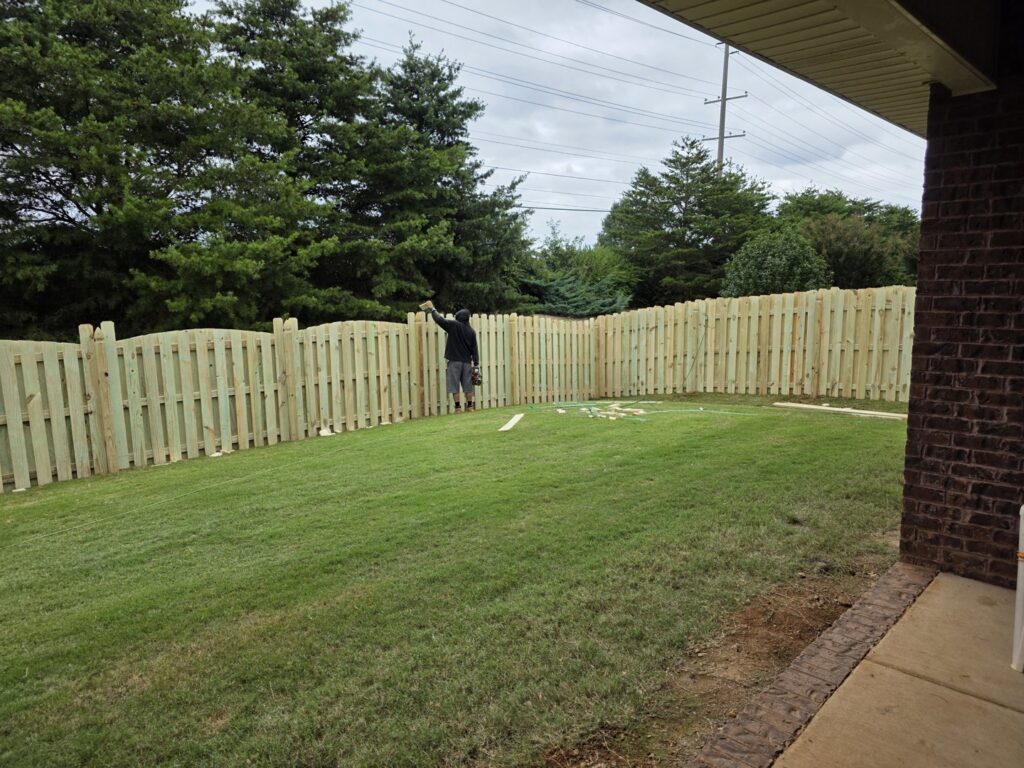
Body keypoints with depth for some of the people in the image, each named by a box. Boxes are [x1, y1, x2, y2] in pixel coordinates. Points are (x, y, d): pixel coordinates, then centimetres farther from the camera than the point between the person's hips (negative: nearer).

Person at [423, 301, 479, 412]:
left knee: (454, 386, 0)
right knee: (467, 385, 11)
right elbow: (474, 349, 6)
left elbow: (439, 319, -3)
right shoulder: (471, 331, 5)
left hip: (454, 361, -4)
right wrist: (476, 363, 10)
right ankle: (470, 406, 14)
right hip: (467, 362, 4)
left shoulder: (454, 325, -7)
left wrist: (432, 308, 13)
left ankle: (458, 407, -2)